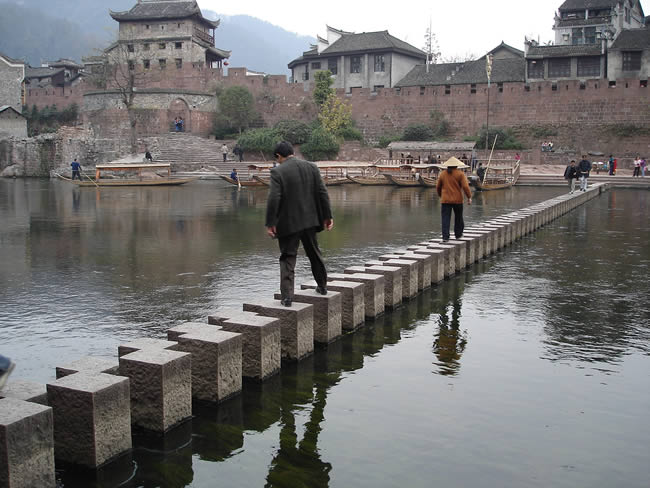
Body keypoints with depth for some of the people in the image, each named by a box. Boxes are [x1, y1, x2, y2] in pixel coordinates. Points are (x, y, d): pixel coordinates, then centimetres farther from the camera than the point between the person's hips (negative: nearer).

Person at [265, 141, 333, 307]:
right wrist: (327, 216, 6)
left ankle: (287, 296, -2)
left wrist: (270, 223, -13)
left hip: (288, 223, -4)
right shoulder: (311, 167, 2)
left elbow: (273, 199, -18)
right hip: (309, 220, 4)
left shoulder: (278, 171, -11)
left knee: (288, 258, 4)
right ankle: (322, 286, 33)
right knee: (314, 253, 21)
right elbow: (322, 193, 1)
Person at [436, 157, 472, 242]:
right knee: (458, 217, 17)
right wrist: (469, 197, -5)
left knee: (445, 219, -1)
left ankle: (445, 236, -10)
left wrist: (441, 196, 28)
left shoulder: (442, 174, 5)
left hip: (445, 200, 1)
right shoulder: (460, 174, -4)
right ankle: (458, 234, 28)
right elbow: (465, 186, -12)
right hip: (457, 200, -1)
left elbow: (438, 187, 12)